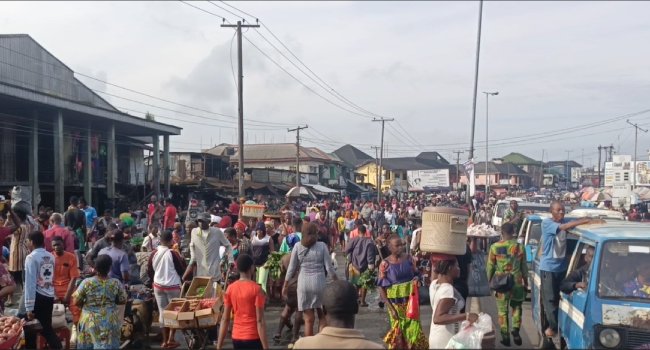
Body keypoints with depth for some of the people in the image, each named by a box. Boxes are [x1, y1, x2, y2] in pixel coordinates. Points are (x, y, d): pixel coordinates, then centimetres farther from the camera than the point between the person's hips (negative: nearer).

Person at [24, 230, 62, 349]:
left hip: (38, 297, -6)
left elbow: (30, 283, -16)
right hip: (49, 296, 6)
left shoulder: (31, 257, -12)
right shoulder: (50, 256, 8)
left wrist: (29, 307, -15)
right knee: (47, 327, 15)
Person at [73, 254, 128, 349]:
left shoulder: (86, 283, -10)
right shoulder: (116, 283, -7)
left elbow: (76, 302, -5)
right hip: (109, 322, 0)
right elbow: (123, 301, 2)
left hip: (89, 321, 0)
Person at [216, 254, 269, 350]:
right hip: (253, 338, -5)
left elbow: (225, 319, 2)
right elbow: (260, 320, -15)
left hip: (236, 338, 5)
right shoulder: (256, 289, -12)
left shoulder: (230, 288, 2)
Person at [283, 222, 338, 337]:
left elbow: (291, 269, 2)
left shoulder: (297, 246, 1)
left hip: (303, 283, 1)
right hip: (319, 282, -1)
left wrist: (285, 285, 11)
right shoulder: (322, 246, -2)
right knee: (322, 316, 14)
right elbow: (329, 267, -2)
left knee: (309, 319, 7)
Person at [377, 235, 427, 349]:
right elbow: (381, 288, -7)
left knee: (414, 330, 1)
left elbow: (416, 275, 13)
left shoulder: (409, 258, -2)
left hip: (410, 301, 2)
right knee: (397, 332, 9)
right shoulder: (385, 264, -11)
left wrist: (416, 279, -11)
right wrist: (391, 308, -12)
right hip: (395, 303, -2)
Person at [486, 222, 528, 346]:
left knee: (502, 310, 9)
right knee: (517, 307, 20)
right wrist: (526, 283, 16)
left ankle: (505, 336, 12)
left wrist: (490, 281, 13)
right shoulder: (520, 247, -2)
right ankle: (516, 331, 7)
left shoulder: (494, 247, -7)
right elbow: (524, 268, 5)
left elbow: (490, 267, -1)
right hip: (517, 282, 1)